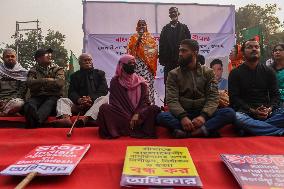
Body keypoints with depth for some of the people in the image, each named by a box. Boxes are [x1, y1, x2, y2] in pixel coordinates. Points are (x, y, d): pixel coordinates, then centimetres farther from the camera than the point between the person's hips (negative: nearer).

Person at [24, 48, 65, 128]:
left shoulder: (58, 69, 15)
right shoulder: (33, 70, 18)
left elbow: (60, 83, -5)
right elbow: (30, 83, -2)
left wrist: (39, 82, 3)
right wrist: (47, 80, -2)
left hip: (53, 96, -1)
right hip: (37, 96, 1)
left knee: (49, 103, -36)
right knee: (29, 103, -33)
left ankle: (36, 119, -67)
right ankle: (34, 120, -67)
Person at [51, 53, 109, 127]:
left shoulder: (100, 73, 16)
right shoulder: (74, 76, 19)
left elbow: (104, 90, 2)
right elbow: (71, 92, 5)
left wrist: (91, 98, -17)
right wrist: (79, 100, -20)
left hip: (95, 102, -1)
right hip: (79, 104, 2)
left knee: (104, 98, -32)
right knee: (62, 100, -18)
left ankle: (85, 119, -56)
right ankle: (66, 119, -52)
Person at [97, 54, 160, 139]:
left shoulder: (141, 82, 10)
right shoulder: (115, 81, 5)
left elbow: (145, 101, 3)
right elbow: (114, 102, -2)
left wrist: (138, 114, -16)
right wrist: (128, 118, -13)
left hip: (139, 115, 1)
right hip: (121, 115, -1)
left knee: (155, 108, -25)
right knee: (104, 107, -28)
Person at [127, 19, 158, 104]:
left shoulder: (150, 37, 11)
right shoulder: (133, 37, 12)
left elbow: (154, 50, 5)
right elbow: (130, 50, 1)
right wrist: (137, 41, -10)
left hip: (148, 64, 0)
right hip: (138, 64, 0)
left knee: (148, 82, -6)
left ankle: (150, 102, -1)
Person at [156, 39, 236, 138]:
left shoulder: (208, 72, 8)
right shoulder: (173, 74, 5)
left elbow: (213, 98, -3)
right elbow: (172, 100, -6)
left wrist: (203, 116, -23)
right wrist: (183, 117, -27)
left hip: (204, 114, 1)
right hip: (182, 115, -1)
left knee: (229, 113, -25)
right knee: (161, 116, -30)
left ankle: (186, 133, -36)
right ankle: (204, 130, -34)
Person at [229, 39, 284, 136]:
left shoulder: (269, 71, 15)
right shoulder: (235, 73, 6)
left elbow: (275, 95, 11)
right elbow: (234, 98, -2)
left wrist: (269, 109, -11)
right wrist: (252, 111, -14)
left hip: (268, 113, 3)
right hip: (246, 112, -3)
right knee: (237, 117, -37)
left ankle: (251, 129, -27)